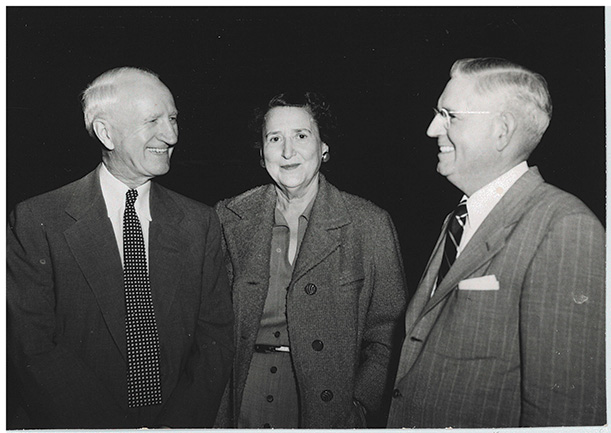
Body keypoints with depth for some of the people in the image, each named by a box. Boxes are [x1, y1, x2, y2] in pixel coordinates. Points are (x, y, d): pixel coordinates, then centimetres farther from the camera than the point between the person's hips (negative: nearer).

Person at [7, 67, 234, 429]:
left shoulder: (200, 223, 1)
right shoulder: (36, 223, -6)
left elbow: (216, 336, 0)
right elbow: (33, 348, -9)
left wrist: (179, 422, -12)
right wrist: (115, 425, -15)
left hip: (183, 416, 1)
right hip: (84, 422, 0)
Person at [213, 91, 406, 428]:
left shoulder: (371, 225, -8)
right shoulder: (228, 218, -3)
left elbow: (385, 332, -4)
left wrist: (358, 409, -11)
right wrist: (217, 413, -3)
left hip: (327, 405, -1)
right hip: (242, 404, 2)